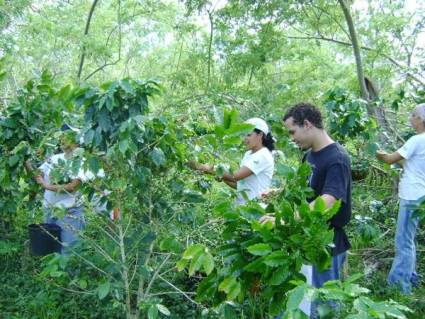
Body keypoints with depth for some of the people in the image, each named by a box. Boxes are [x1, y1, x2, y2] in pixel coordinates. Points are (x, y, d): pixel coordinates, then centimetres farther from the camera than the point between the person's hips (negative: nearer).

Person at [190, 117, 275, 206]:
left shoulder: (263, 156, -14)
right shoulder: (248, 154, 14)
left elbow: (235, 176, -21)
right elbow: (239, 184, 11)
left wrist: (210, 170, -17)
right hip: (241, 205, 8)